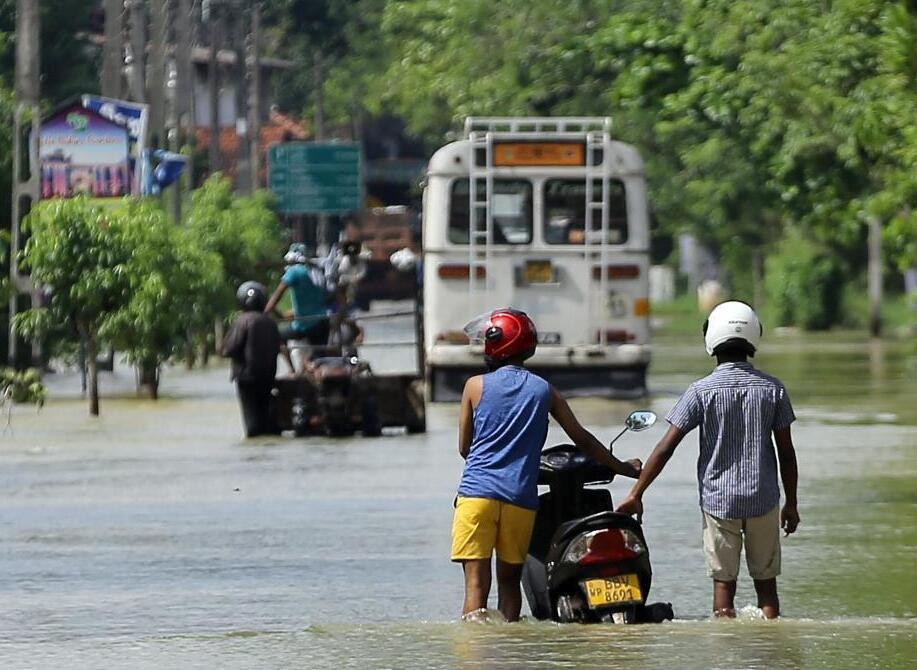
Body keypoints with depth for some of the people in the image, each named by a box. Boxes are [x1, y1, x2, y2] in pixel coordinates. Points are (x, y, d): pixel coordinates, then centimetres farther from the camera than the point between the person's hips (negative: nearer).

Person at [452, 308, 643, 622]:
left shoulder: (476, 386, 5)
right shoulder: (544, 390, 11)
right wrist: (621, 467, 30)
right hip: (520, 498, 2)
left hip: (477, 493, -2)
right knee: (509, 580, 14)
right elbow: (581, 438, 17)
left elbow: (464, 447, 12)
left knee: (476, 584, -7)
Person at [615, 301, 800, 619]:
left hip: (718, 500, -2)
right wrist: (791, 504, 13)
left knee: (724, 582, 4)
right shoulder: (772, 388, -1)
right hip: (764, 499, 2)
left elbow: (666, 448, -9)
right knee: (766, 582, 10)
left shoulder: (701, 391, -7)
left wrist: (635, 494, -3)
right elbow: (786, 452, 3)